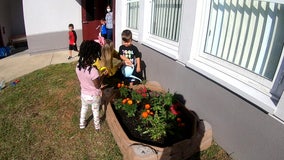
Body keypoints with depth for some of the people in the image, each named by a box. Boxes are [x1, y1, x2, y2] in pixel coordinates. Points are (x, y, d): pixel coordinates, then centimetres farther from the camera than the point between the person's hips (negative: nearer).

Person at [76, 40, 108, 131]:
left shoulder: (78, 66, -15)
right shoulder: (93, 71, -35)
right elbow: (97, 86, -23)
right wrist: (103, 75, -13)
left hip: (84, 94, 4)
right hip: (94, 96, -4)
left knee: (84, 108, 31)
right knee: (95, 111, 23)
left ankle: (82, 124, 51)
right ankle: (97, 126, 47)